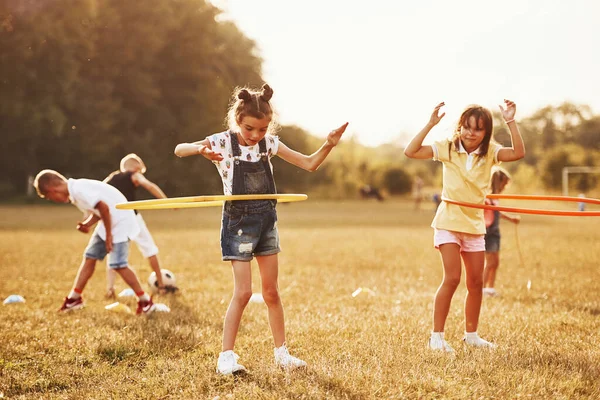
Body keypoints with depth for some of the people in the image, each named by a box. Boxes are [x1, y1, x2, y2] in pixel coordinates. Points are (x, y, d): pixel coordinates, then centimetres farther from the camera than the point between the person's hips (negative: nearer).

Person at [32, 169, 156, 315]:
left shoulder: (79, 190, -22)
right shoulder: (75, 192, 9)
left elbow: (104, 207, -27)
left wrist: (108, 235, -19)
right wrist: (87, 224, -6)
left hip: (120, 221, -10)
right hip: (110, 221, 10)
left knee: (118, 264, -14)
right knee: (89, 256, 12)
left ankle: (145, 301, -3)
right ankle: (74, 298, 22)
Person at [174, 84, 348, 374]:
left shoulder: (269, 142, -1)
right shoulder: (223, 142, -12)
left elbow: (309, 164, 3)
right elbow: (179, 150, -21)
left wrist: (328, 145, -15)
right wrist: (200, 149, -43)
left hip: (266, 220, 4)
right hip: (239, 222, -4)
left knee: (271, 291, 10)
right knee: (243, 292, -7)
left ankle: (281, 353, 20)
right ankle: (226, 356, 4)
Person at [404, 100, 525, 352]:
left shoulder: (490, 152, -1)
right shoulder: (447, 149, -7)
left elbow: (518, 153, -18)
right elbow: (410, 152, -15)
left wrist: (510, 122, -25)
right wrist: (430, 124, -21)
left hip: (475, 224, 4)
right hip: (448, 221, -4)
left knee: (476, 282, 9)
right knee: (452, 278, -12)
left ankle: (471, 334, 24)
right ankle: (437, 336, -3)